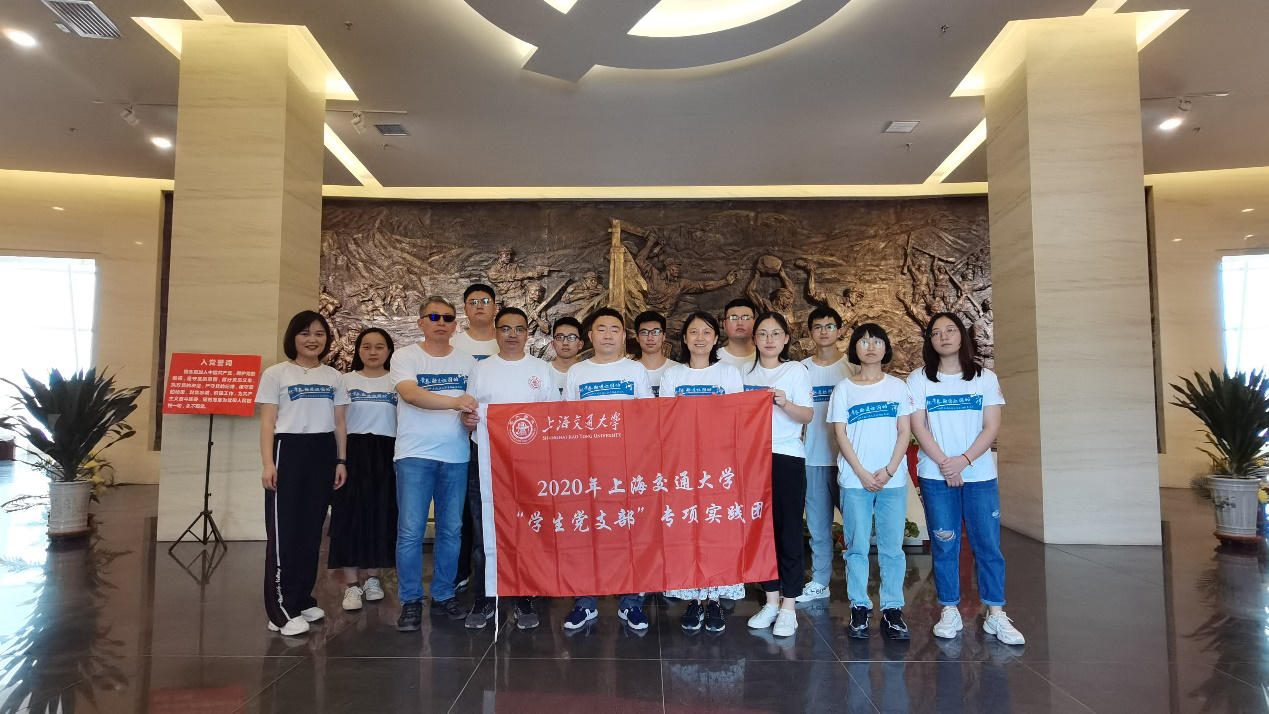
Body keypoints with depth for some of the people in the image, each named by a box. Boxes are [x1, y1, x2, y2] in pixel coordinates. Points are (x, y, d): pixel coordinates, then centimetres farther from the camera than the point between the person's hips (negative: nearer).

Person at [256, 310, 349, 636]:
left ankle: (302, 599, 20)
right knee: (284, 530, -5)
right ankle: (281, 610, -2)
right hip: (288, 451, -4)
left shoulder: (333, 377, 13)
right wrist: (268, 463, -12)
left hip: (323, 453, 4)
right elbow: (268, 422, -2)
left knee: (311, 528, 8)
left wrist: (341, 460, 7)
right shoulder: (276, 374, 2)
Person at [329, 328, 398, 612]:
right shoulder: (346, 381, 7)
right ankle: (352, 584, 4)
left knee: (381, 515, 3)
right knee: (351, 514, -3)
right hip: (354, 451, 0)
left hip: (386, 453, 1)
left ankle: (373, 578, 18)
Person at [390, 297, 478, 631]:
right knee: (411, 530, -3)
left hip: (456, 456, 3)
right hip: (414, 455, -3)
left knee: (451, 530, 8)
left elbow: (475, 403, 12)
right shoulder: (405, 357, 1)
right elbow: (410, 393, -17)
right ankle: (411, 601, 10)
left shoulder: (467, 361, 10)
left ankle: (444, 595, 22)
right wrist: (455, 402, -29)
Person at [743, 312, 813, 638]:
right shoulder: (746, 374, 13)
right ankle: (771, 600, 20)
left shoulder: (796, 370, 0)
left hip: (787, 457, -4)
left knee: (789, 529, -1)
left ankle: (789, 605, 9)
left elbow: (808, 416, -7)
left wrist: (785, 404, -24)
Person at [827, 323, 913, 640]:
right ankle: (859, 608, 13)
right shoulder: (844, 389, 6)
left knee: (892, 548, 3)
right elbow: (840, 435, 0)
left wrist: (888, 471, -8)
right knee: (857, 547, 4)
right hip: (855, 480, -1)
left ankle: (892, 609, 13)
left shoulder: (898, 386, 8)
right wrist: (862, 474, -9)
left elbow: (905, 433, 4)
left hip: (893, 480, 1)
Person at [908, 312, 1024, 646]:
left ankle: (996, 615, 10)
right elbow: (919, 427, -3)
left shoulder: (985, 378, 7)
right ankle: (949, 612, 13)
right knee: (944, 545, 3)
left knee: (988, 544, 1)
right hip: (936, 475, -1)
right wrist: (945, 463, -12)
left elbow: (992, 427, 0)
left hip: (980, 474, 1)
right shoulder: (919, 380, 3)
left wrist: (965, 459, -14)